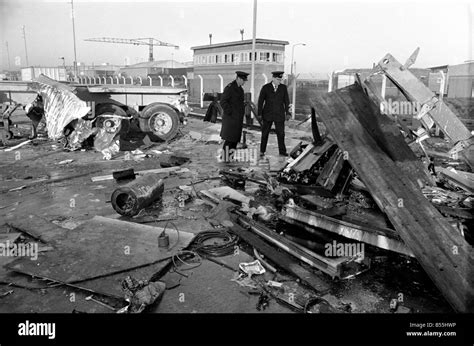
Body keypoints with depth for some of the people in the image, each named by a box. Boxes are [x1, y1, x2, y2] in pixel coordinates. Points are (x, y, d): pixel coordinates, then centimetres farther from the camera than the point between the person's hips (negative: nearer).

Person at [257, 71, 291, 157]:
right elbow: (260, 101, -1)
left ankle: (282, 151, 9)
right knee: (265, 133, 4)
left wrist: (287, 113, 3)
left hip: (279, 115, 1)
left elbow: (286, 101, 6)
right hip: (268, 114, -1)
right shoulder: (265, 88, -4)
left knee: (281, 133, 0)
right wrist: (259, 114, -4)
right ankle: (262, 151, 14)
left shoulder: (283, 87, 1)